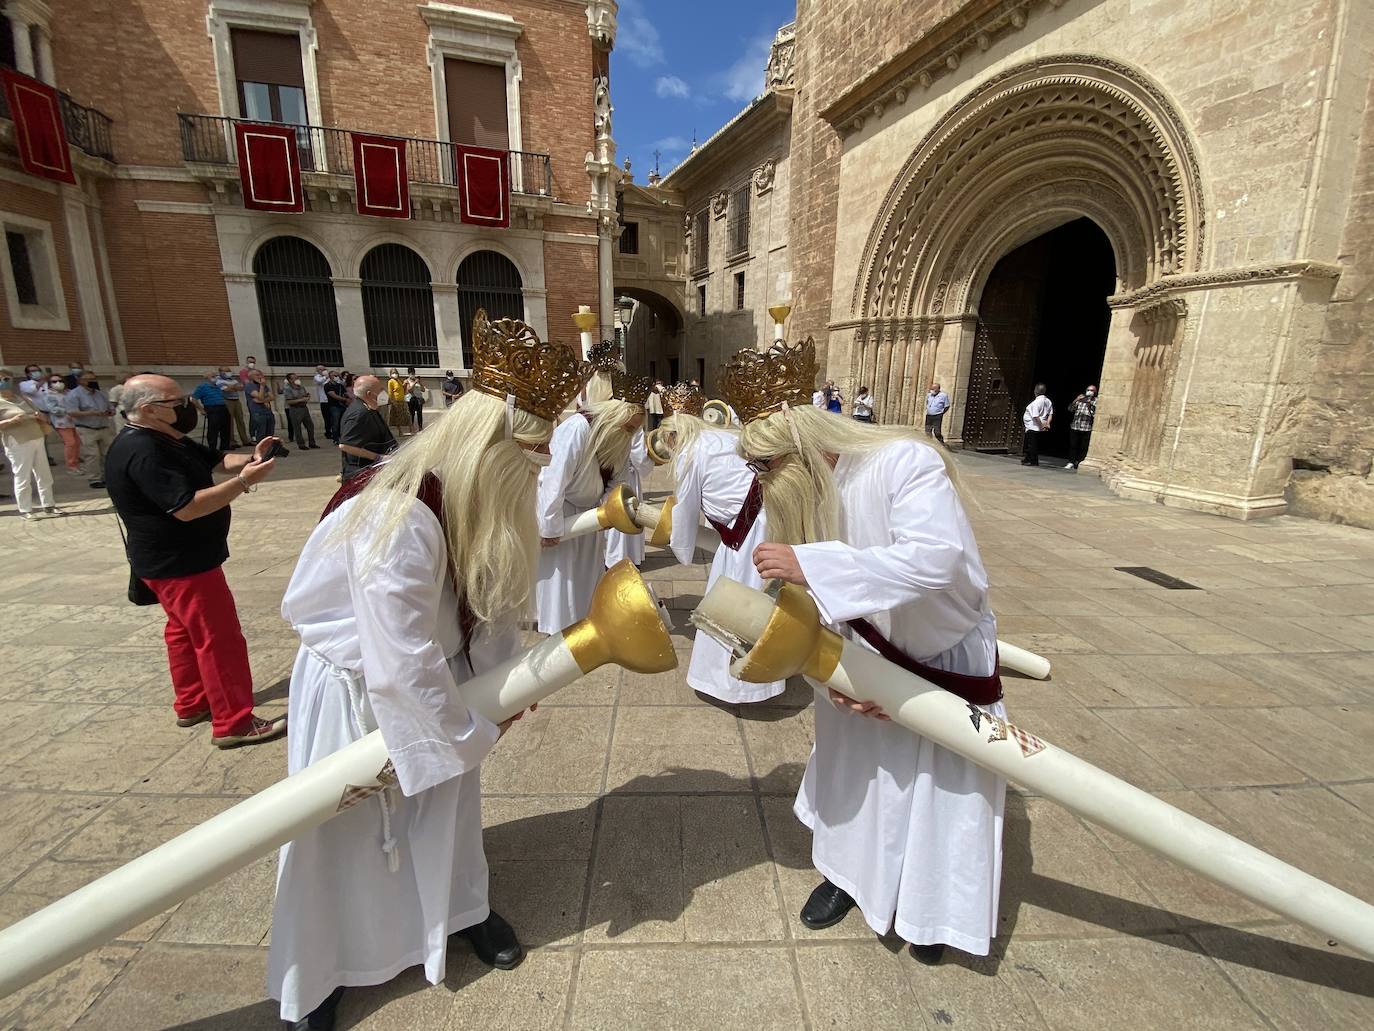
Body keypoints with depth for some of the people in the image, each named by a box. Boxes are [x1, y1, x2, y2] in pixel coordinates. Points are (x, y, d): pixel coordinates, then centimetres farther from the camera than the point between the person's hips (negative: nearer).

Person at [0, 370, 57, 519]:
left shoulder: (22, 398, 15)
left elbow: (44, 417, 20)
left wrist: (40, 416, -2)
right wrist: (12, 421, -22)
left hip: (37, 440, 6)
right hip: (18, 445, -6)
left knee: (44, 475, 9)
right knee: (22, 478, -3)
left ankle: (48, 505, 17)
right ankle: (24, 510, 2)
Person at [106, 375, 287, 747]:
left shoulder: (166, 439, 7)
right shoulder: (143, 452, -25)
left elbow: (217, 460, 11)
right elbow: (186, 507, -31)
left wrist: (249, 460, -10)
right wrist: (244, 481, -30)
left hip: (180, 558, 11)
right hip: (179, 563, -11)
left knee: (186, 630, 20)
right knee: (220, 639, -7)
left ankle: (191, 705, 35)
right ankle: (233, 724, 1)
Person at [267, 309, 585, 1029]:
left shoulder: (479, 506, -12)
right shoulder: (399, 519, -38)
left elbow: (493, 601, -1)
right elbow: (401, 665, -34)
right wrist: (473, 733, -20)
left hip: (431, 679, 7)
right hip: (355, 690, -6)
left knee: (445, 803, 23)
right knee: (343, 833, 16)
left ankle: (462, 909, 50)